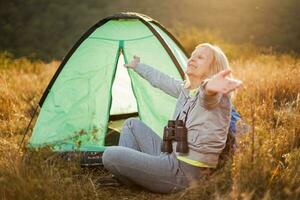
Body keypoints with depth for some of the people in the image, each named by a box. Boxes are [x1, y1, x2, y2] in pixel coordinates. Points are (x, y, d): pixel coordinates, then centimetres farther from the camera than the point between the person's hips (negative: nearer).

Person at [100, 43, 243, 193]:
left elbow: (207, 95, -41)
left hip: (182, 173, -9)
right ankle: (124, 180, 13)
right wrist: (137, 66, 47)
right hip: (171, 157, 9)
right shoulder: (185, 89, 12)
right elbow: (159, 79, 31)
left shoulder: (218, 94, -14)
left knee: (110, 155, -14)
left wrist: (210, 87, -66)